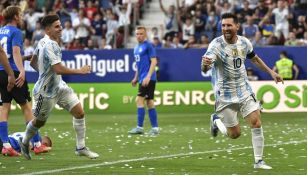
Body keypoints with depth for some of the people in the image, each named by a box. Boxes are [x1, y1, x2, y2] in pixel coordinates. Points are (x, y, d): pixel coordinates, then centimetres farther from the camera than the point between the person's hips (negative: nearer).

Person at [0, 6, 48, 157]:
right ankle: (37, 144, 4)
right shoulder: (15, 32, -7)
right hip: (13, 72, -7)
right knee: (26, 106, 1)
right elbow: (16, 52, -20)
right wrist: (21, 71, -30)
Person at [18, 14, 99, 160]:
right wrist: (79, 71, -25)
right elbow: (59, 69, -33)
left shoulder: (42, 42, 3)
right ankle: (24, 142, 40)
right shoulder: (49, 45, -26)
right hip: (46, 91, -9)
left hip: (59, 86, 9)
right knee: (40, 121, 12)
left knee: (79, 112, -2)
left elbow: (33, 62, 14)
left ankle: (81, 148, 6)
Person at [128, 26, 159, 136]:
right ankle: (155, 128, 10)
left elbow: (154, 61, -15)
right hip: (142, 79, 9)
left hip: (148, 79, -9)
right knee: (149, 102, 8)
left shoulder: (148, 46, -9)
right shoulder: (137, 48, 17)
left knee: (139, 100, -12)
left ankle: (140, 127, -11)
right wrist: (136, 78, 21)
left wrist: (148, 76, -21)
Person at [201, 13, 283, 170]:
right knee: (234, 134, 2)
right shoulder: (217, 45, -20)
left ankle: (258, 161, 4)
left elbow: (254, 58, 19)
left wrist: (271, 72, 18)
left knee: (256, 123, -10)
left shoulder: (244, 42, -3)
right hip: (225, 95, -4)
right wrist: (205, 64, -59)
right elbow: (205, 69, -35)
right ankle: (216, 120, 34)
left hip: (244, 91, 4)